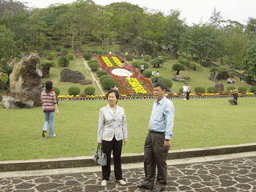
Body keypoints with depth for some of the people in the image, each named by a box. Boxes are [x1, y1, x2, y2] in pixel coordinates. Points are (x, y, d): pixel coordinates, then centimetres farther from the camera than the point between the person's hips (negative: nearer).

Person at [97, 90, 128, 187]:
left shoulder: (121, 110, 5)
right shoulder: (103, 110, -2)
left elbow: (124, 124, 10)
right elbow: (100, 125, -1)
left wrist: (125, 137, 7)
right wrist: (99, 139, -1)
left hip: (118, 138, 2)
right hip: (107, 138, -2)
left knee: (117, 158, 10)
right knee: (106, 158, 5)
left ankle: (119, 178, 25)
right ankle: (105, 178, 21)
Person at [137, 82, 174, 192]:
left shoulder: (168, 104, -13)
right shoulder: (155, 103, 14)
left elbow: (169, 123, -19)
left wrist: (167, 139, -25)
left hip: (160, 136, -8)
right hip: (150, 134, 8)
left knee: (160, 161, 5)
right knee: (148, 159, 11)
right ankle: (148, 182, 23)